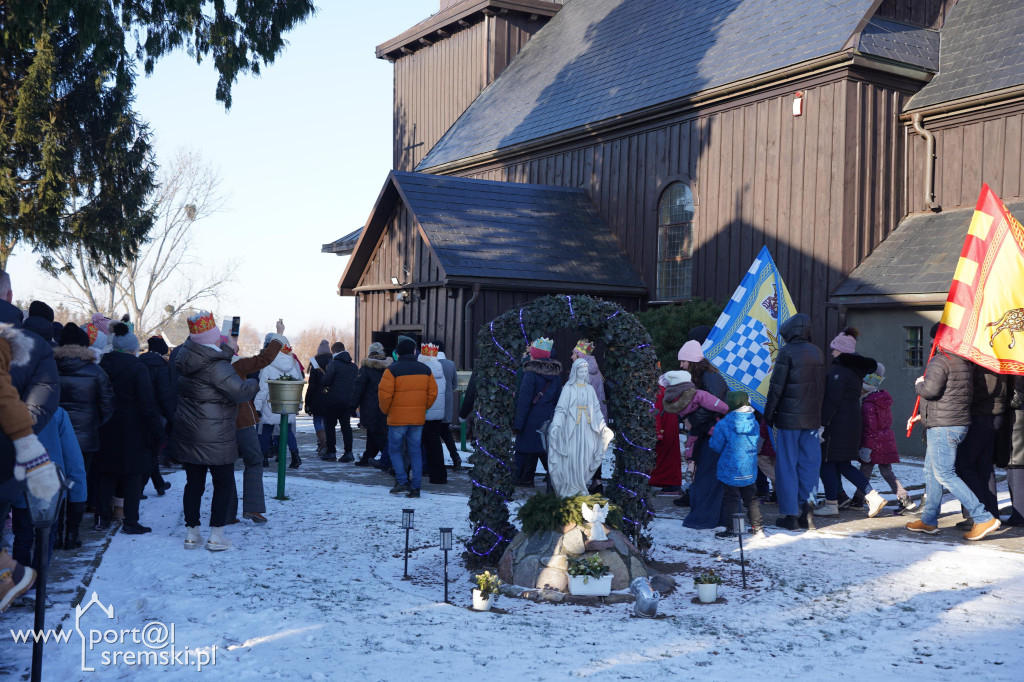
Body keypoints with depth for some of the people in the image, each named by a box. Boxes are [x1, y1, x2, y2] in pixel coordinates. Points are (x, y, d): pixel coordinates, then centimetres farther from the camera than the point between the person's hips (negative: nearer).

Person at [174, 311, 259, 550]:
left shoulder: (185, 358, 3)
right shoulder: (216, 366, -20)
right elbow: (240, 391, -22)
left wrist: (227, 350, 14)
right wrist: (254, 383, -4)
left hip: (186, 434, 7)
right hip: (215, 438, -7)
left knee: (193, 482, 14)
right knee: (224, 484, 6)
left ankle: (191, 533, 19)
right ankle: (216, 535, 6)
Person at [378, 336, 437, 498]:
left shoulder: (392, 370, -9)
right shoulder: (425, 369, 5)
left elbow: (384, 394, -13)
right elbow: (433, 393, 7)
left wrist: (385, 410, 4)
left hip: (397, 418, -4)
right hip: (418, 418, 4)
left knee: (395, 450, 10)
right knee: (415, 452, 10)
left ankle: (402, 482, -1)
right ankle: (415, 487, 7)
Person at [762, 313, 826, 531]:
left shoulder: (787, 352, -10)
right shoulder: (817, 352, 9)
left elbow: (776, 386, -10)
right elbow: (822, 386, 15)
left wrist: (768, 414, -1)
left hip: (789, 417, -5)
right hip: (813, 418, 5)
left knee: (787, 465, 1)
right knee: (810, 464, 10)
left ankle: (789, 514, 1)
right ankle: (806, 510, 9)